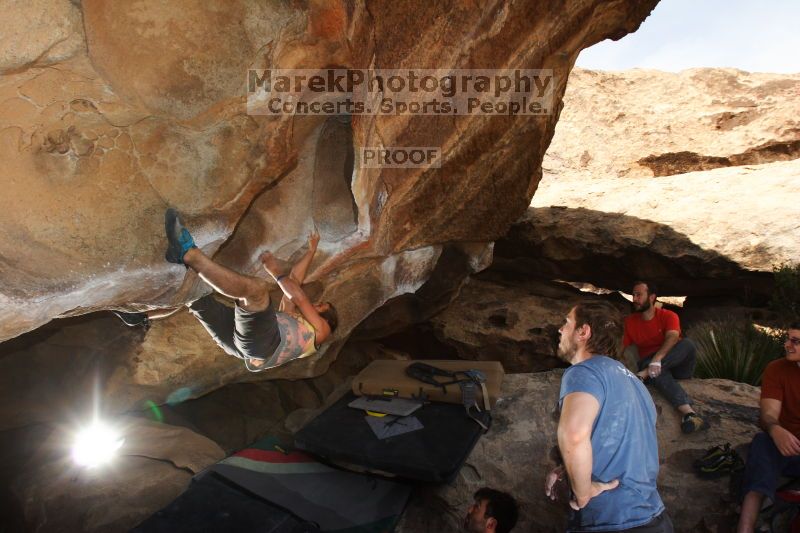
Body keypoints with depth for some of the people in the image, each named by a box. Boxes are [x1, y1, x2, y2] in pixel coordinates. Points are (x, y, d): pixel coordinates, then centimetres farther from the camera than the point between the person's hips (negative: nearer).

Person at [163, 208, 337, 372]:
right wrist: (311, 252, 46)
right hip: (238, 339, 7)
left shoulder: (320, 329, 25)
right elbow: (294, 280, 40)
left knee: (257, 287, -28)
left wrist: (276, 271, 13)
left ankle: (189, 253, -30)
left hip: (263, 341, -7)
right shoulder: (290, 317, 43)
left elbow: (299, 297, 10)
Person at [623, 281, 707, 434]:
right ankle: (688, 412, -55)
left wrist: (657, 359, -44)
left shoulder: (668, 316, -6)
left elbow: (672, 337, -26)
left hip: (677, 365, 0)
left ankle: (642, 375, -43)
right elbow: (627, 348, -2)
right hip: (652, 367, 1)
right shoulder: (630, 321, 4)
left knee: (687, 344, -31)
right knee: (658, 372, -36)